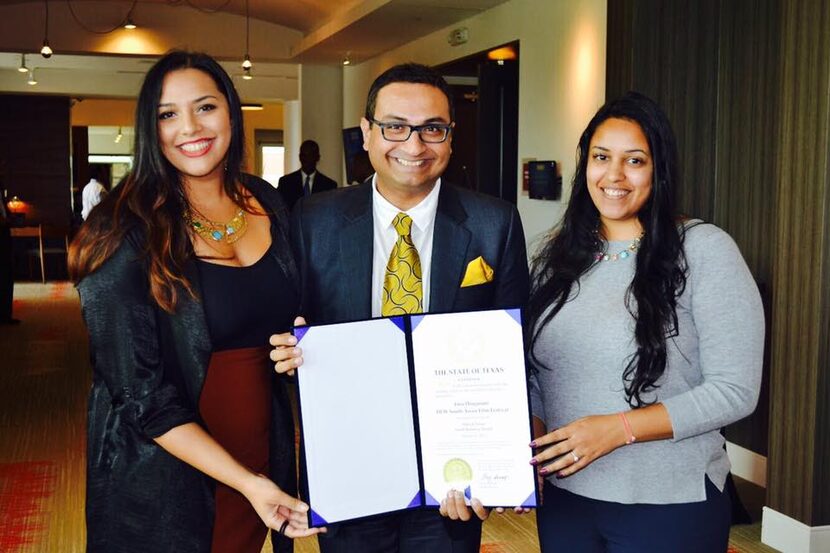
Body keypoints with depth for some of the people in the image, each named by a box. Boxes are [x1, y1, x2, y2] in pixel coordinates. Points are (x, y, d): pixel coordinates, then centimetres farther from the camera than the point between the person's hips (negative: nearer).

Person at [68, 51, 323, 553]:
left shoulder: (267, 203, 0)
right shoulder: (126, 233, -16)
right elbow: (140, 395, -16)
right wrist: (246, 482, -22)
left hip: (264, 452, 5)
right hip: (164, 481, -4)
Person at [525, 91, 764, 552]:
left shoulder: (705, 250, -11)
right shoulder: (557, 255, 4)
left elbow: (735, 391, -14)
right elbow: (534, 374, 9)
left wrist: (617, 429, -20)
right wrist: (529, 445, -9)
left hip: (668, 507, -4)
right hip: (564, 496, 4)